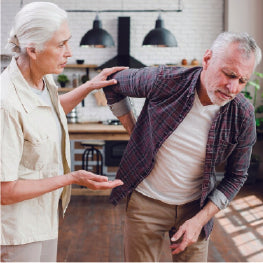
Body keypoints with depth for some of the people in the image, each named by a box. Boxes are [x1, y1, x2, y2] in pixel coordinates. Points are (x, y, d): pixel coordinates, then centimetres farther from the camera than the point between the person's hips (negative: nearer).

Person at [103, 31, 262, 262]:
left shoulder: (243, 115, -15)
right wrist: (133, 131, -2)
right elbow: (114, 84, 1)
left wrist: (200, 220, -11)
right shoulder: (164, 81, -19)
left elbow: (236, 176, -3)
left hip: (195, 206, 1)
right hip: (146, 200, -1)